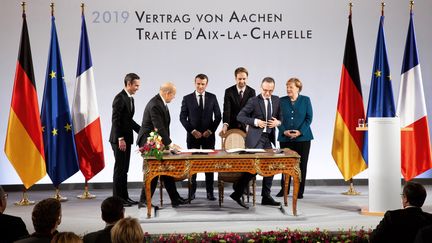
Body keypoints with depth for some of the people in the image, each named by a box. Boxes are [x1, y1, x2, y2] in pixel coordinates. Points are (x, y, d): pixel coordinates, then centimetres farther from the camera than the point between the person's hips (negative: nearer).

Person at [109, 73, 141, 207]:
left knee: (124, 169, 12)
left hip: (126, 138, 9)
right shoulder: (120, 98, -14)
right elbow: (115, 120, -19)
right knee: (120, 168, -4)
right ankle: (117, 198, 1)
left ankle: (124, 196, 18)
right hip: (119, 139, -9)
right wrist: (120, 139, -22)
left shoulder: (130, 98, 14)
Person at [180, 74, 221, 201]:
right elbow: (183, 117, -1)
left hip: (209, 135, 1)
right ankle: (192, 191, 8)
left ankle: (210, 192, 6)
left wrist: (211, 130, -6)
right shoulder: (187, 98, 1)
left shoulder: (212, 97, 5)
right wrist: (192, 131, -10)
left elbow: (218, 116, 5)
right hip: (193, 136, -1)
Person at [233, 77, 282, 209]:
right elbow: (240, 116, -5)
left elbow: (281, 117, 18)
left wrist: (277, 122, -5)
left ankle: (266, 197, 15)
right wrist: (255, 121, -17)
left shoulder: (276, 100, 10)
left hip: (269, 138, 6)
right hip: (255, 138, -6)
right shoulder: (253, 101, -5)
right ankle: (237, 192, -4)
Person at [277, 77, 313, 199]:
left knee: (301, 165, 0)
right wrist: (284, 131, -12)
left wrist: (300, 132, -13)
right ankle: (284, 189, 12)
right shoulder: (282, 101, 7)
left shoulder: (305, 100, 5)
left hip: (302, 138, -1)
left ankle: (299, 191, 8)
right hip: (285, 138, 1)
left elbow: (309, 118, 0)